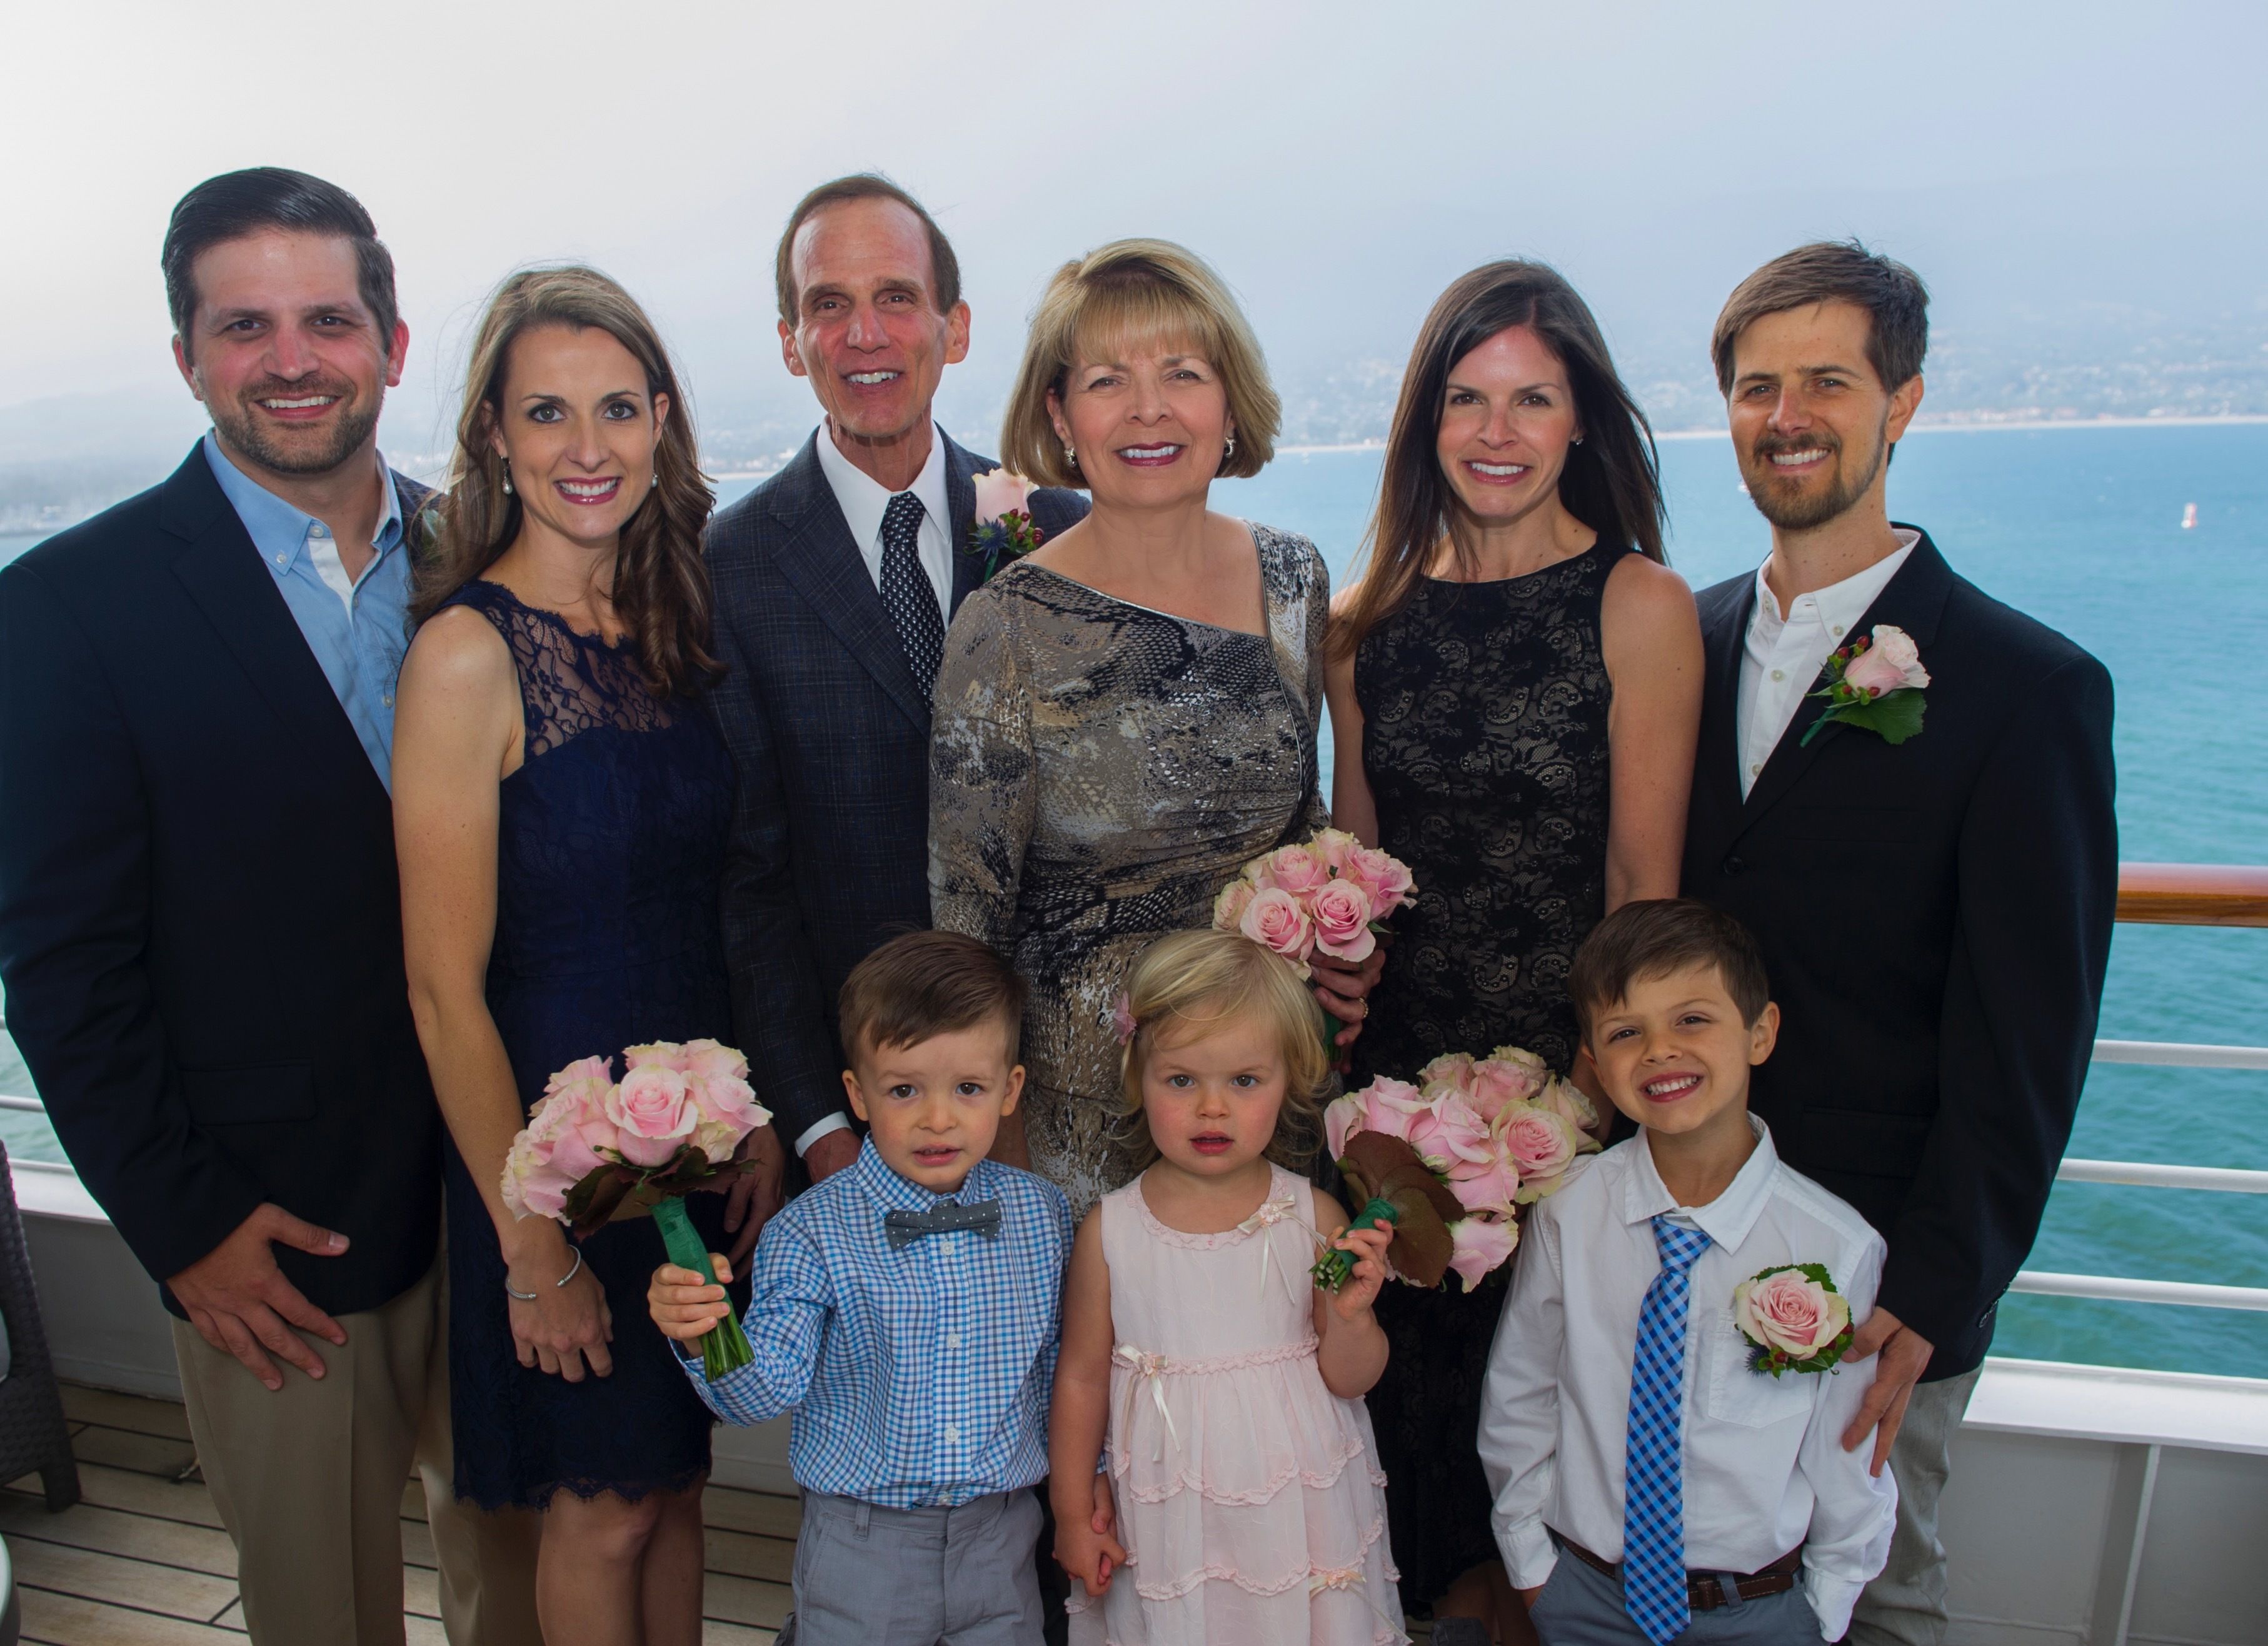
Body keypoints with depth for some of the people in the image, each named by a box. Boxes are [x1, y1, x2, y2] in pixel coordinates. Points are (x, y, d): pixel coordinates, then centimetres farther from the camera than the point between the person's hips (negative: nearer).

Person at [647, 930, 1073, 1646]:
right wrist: (705, 1335, -31)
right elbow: (767, 1390, -14)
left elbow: (1064, 1370, 8)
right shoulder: (810, 1232, -12)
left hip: (1001, 1538, 3)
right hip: (861, 1545, -2)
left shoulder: (1044, 1216, -4)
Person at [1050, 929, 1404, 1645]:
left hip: (1297, 1512, 0)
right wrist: (1073, 1515, 6)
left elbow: (1351, 1379, -2)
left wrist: (1350, 1316, -22)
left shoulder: (1314, 1217, -9)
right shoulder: (1110, 1230, -10)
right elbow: (1083, 1376, 1)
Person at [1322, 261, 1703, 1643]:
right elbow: (1354, 863, 8)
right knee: (1413, 1350, 15)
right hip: (1403, 1058, 4)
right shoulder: (1377, 616, 3)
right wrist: (1349, 1038, -2)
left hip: (1565, 1065, -3)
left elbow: (1644, 883, -9)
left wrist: (1587, 1088, -12)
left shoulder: (1640, 608, -9)